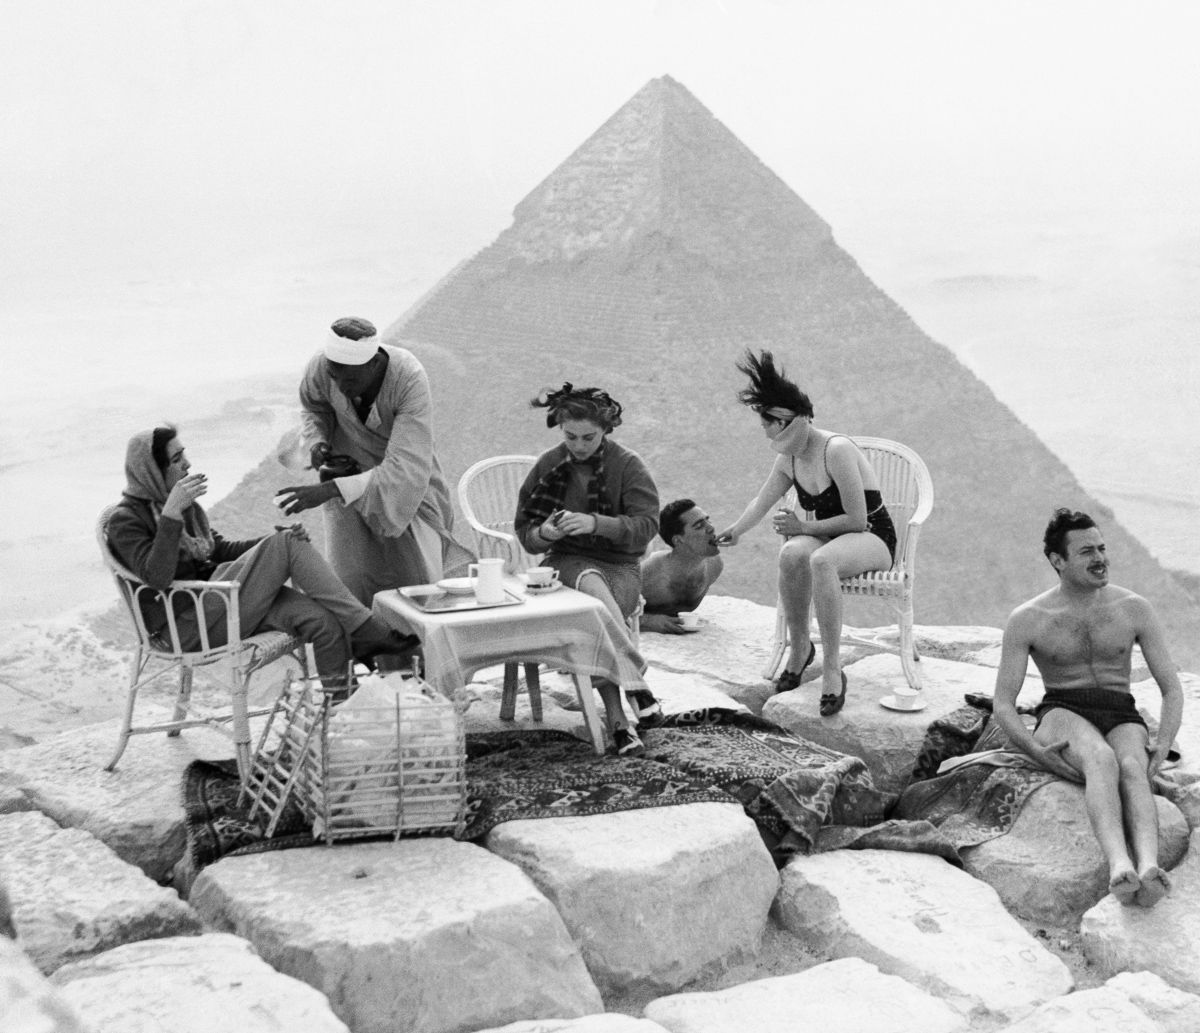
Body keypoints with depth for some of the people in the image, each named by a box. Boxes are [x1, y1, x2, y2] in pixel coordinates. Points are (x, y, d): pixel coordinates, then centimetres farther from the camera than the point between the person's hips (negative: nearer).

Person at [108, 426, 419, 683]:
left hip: (212, 601, 8)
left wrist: (275, 544, 4)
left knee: (322, 620, -20)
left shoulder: (187, 506, 18)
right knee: (288, 543, -19)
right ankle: (373, 633, -17)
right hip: (188, 626, -8)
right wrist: (171, 513, -28)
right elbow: (157, 577, -21)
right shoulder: (125, 520, -6)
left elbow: (221, 550, 21)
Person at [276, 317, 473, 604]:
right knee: (350, 580, -8)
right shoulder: (320, 368, -24)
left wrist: (328, 490, -49)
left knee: (418, 580, -4)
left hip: (405, 482, -2)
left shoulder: (410, 380, -36)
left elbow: (405, 467, -43)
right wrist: (317, 441, -19)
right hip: (348, 469, 2)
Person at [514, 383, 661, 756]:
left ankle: (617, 718, -37)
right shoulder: (547, 465, 7)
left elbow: (647, 524, -12)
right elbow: (525, 532, 10)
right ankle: (636, 676, -43)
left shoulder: (627, 465, -1)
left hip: (620, 567, -1)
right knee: (590, 581, -37)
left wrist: (595, 523, -27)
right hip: (567, 562, 1)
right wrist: (543, 534, -15)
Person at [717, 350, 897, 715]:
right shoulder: (788, 460, 3)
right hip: (828, 539, 6)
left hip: (871, 539, -6)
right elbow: (761, 503, 18)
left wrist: (805, 527, -16)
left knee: (821, 559, -39)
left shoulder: (836, 450, -20)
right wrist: (732, 532, 13)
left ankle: (831, 668, -35)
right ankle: (799, 648, -14)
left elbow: (857, 519, -20)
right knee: (793, 552, -31)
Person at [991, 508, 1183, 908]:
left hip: (1122, 717, 2)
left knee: (1132, 767, -36)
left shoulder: (1134, 609, 8)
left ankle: (1148, 867, -61)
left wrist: (1163, 744, -11)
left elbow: (1172, 689, 9)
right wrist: (1034, 749, -20)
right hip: (1063, 714, -2)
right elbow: (1003, 704, 0)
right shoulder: (1027, 620, 2)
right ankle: (1119, 865, -60)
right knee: (1101, 759, -38)